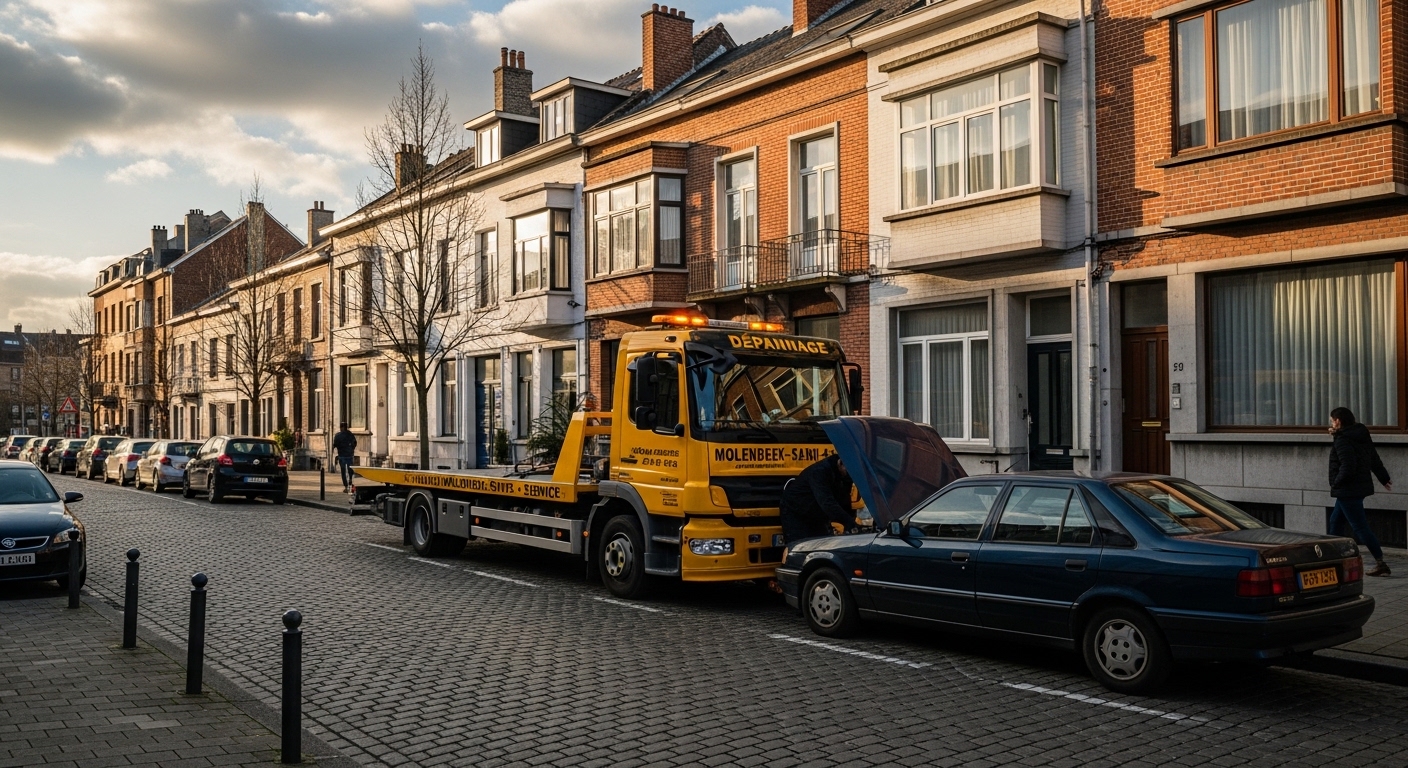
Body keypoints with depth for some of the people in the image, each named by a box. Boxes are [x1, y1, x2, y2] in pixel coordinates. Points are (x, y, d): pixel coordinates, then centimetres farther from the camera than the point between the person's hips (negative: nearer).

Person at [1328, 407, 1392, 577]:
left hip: (1348, 491, -10)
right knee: (1335, 521, 19)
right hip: (1361, 487, 10)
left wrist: (1336, 483, -12)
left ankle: (1381, 564, -8)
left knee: (1360, 527, -7)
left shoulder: (1342, 441, -19)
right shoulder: (1362, 437, 10)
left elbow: (1347, 467, -26)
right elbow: (1374, 460, 17)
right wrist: (1384, 478, 26)